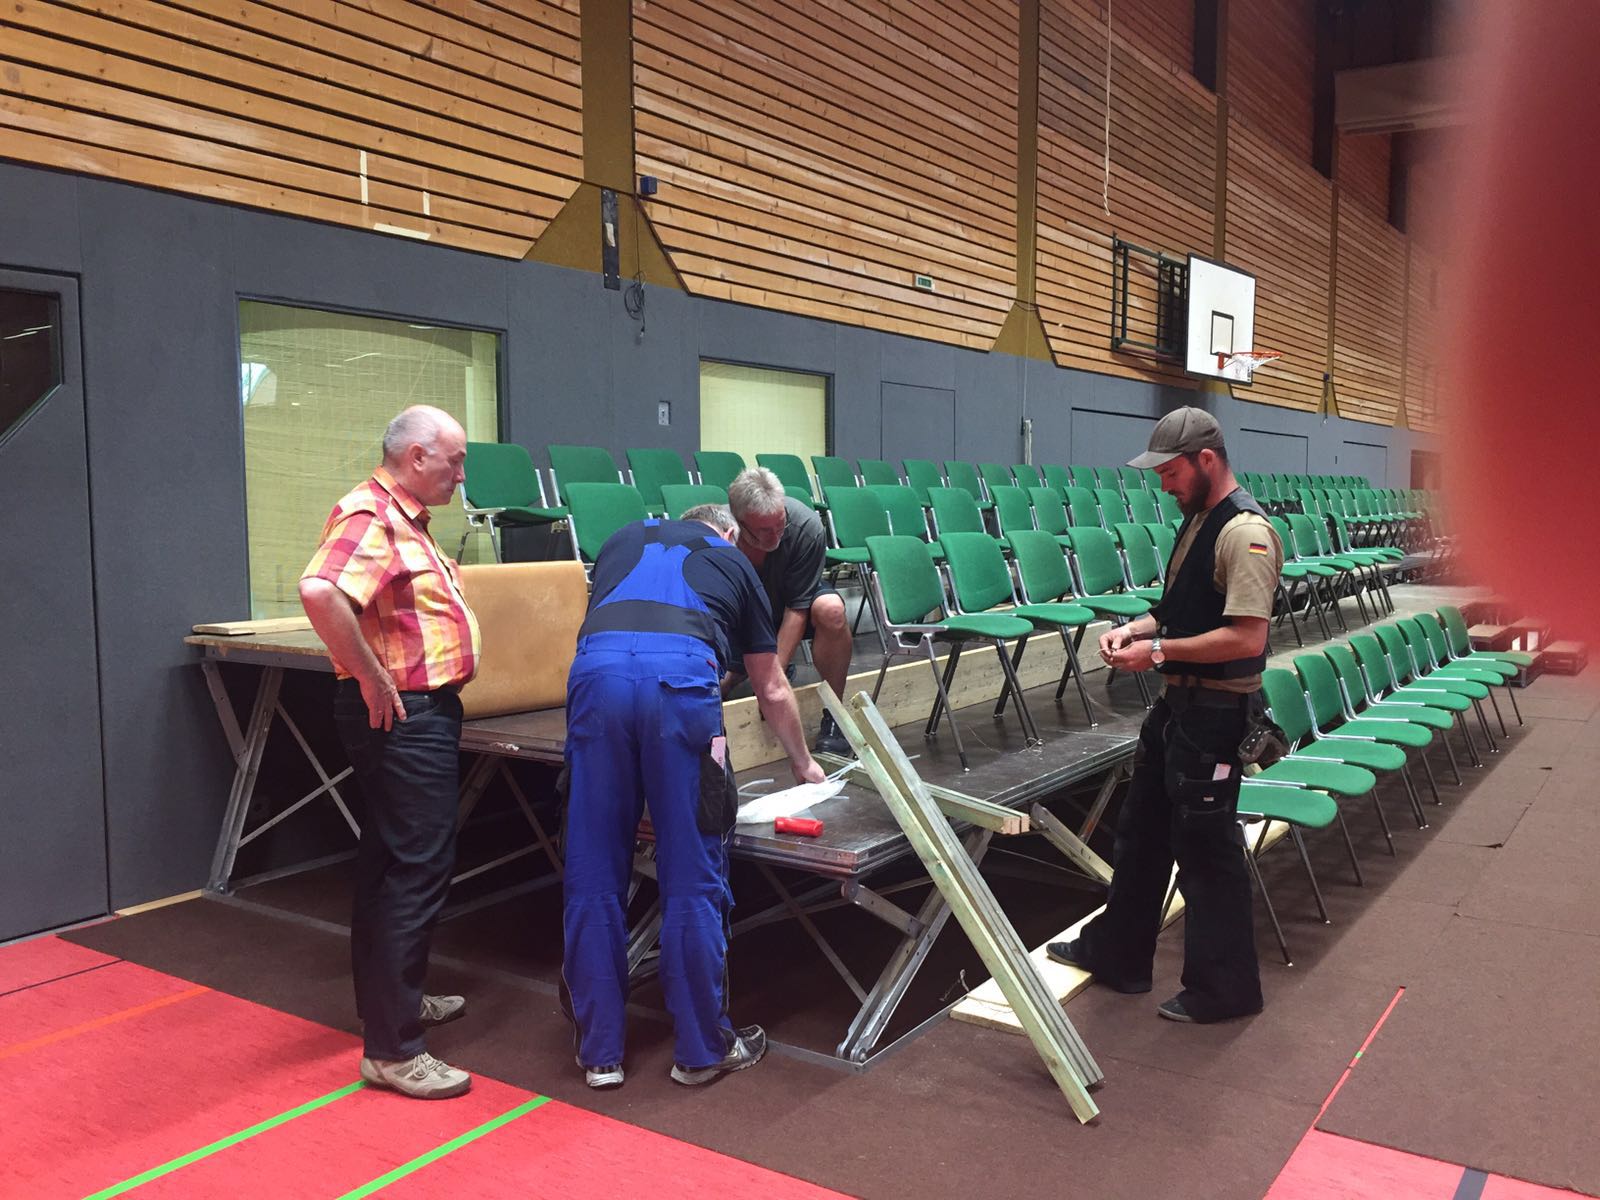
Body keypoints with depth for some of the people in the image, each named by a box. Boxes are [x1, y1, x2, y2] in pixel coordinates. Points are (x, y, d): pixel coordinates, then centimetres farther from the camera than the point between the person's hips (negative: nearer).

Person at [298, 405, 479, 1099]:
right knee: (418, 869, -8)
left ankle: (393, 998, 35)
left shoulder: (406, 521, 16)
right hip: (401, 713, -11)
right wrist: (372, 678, -27)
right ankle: (392, 1049, -1)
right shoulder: (369, 516, -17)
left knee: (391, 861, 20)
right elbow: (319, 592, -34)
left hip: (422, 710, 11)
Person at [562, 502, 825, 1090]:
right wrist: (803, 765, 51)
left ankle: (599, 1051, 20)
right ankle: (702, 1048, 20)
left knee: (594, 876, 10)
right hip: (682, 675, -2)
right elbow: (773, 693, 35)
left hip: (596, 670, 2)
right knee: (693, 878, 8)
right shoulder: (734, 562, 29)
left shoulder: (623, 540, 34)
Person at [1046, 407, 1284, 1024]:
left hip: (1215, 712, -10)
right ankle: (1116, 953, 34)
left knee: (1206, 847, 2)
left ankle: (1223, 988, 20)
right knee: (1141, 830, 19)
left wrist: (1157, 651, -22)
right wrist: (1136, 628, 3)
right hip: (1178, 701, 10)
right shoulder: (1197, 519, 10)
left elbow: (1245, 637, -27)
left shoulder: (1245, 532, -20)